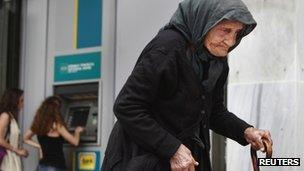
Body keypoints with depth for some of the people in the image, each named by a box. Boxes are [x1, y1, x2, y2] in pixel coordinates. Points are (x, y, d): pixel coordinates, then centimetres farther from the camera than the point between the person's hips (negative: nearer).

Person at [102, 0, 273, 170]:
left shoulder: (218, 62, 0)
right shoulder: (167, 47, -22)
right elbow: (126, 107, -23)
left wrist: (245, 131, -6)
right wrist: (173, 149, -24)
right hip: (146, 157, -7)